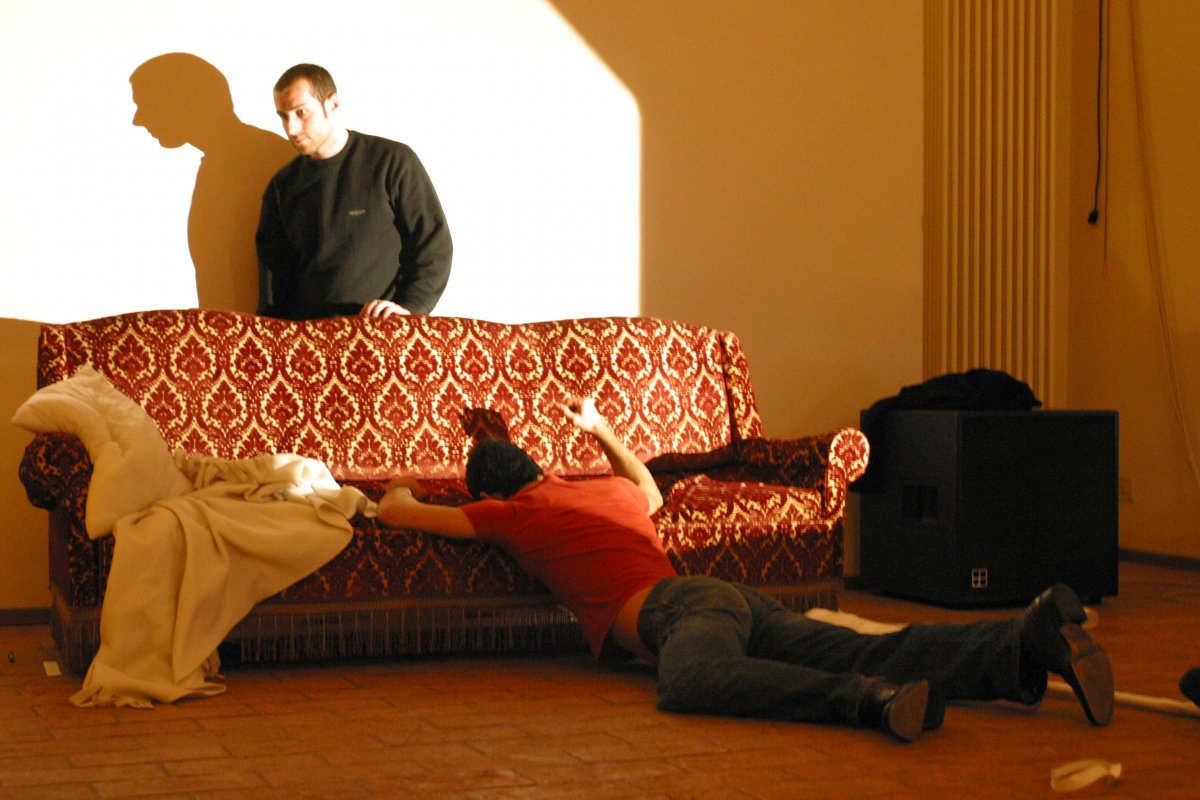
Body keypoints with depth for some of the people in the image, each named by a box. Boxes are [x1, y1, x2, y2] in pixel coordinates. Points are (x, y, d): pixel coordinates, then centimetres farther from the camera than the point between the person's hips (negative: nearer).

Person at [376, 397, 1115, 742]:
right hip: (739, 600, 7)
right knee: (871, 656, -13)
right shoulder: (606, 492, 35)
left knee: (689, 680, -41)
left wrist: (401, 491, 47)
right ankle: (1034, 637, -34)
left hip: (684, 606, -7)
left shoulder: (510, 513, 17)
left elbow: (400, 514, 24)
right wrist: (602, 431, 69)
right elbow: (649, 489, 60)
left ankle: (871, 702, -62)